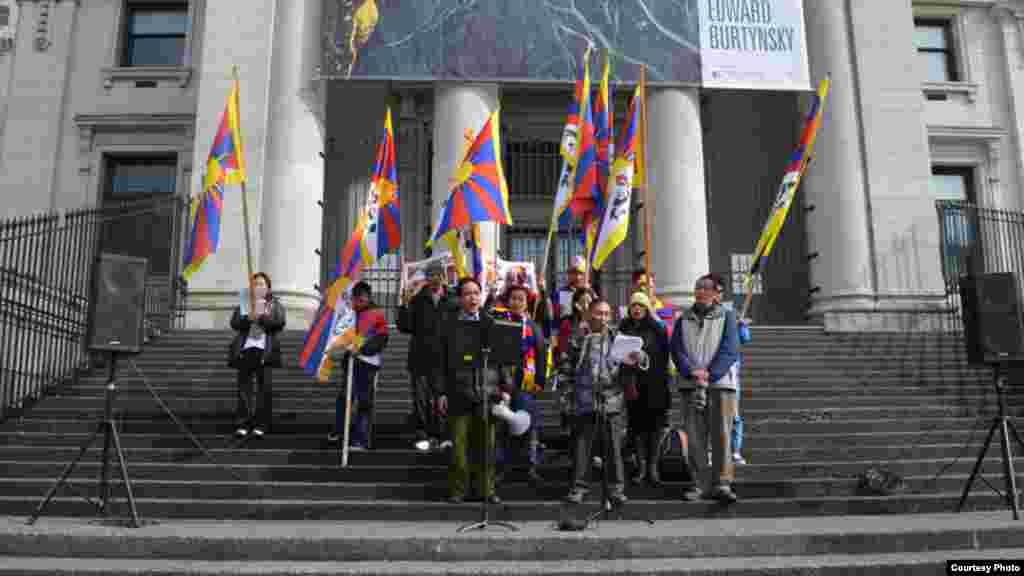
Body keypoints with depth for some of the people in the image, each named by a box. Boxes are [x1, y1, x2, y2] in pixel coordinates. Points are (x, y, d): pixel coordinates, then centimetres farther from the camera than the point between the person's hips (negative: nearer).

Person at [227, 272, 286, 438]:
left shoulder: (275, 305, 11)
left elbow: (279, 323, -4)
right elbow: (234, 323, 3)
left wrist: (261, 316, -15)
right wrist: (248, 317, -15)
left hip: (265, 351, -1)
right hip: (245, 350, 2)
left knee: (265, 387, -5)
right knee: (244, 387, 1)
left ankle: (261, 424, 1)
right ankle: (242, 424, 4)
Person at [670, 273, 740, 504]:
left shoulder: (726, 316, 6)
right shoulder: (683, 319, 13)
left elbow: (729, 351, -3)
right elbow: (676, 349, 4)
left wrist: (710, 375, -14)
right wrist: (693, 372, -13)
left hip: (721, 383, -2)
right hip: (690, 384, 2)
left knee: (721, 435, -5)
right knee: (695, 436, 2)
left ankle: (722, 483, -1)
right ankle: (700, 484, 8)